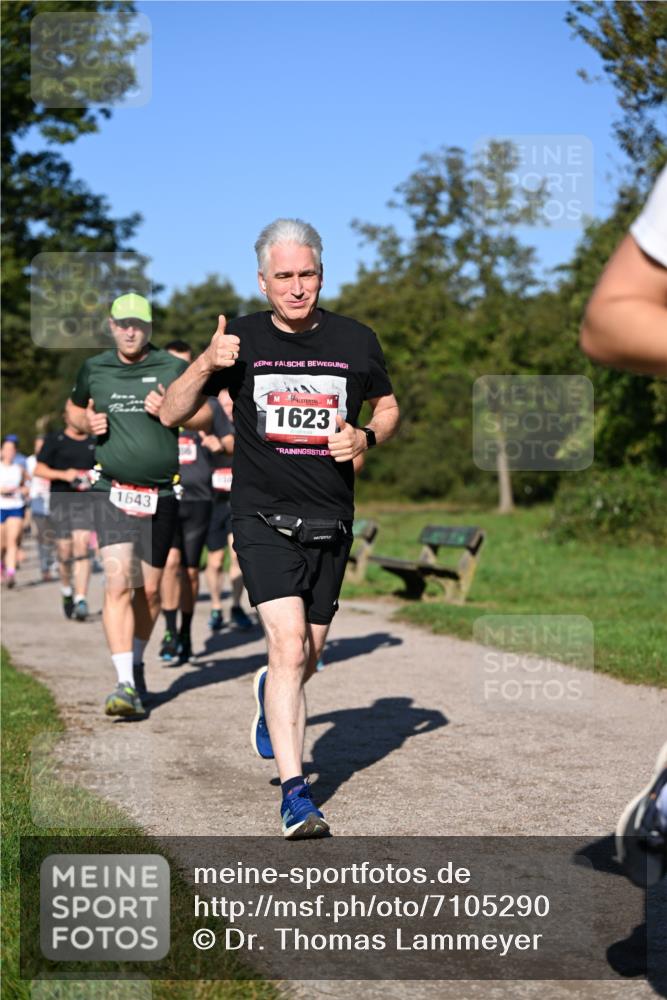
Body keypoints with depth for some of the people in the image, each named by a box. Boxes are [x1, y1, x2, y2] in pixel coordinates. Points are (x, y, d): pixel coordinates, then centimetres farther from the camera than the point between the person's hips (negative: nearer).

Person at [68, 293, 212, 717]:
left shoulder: (173, 368, 2)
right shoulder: (94, 369, 8)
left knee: (149, 590, 10)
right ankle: (126, 685, -20)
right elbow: (76, 408, 25)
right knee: (119, 584, -16)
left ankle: (136, 663, 35)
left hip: (160, 493, 1)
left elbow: (205, 414, 8)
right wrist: (88, 422, 3)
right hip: (112, 491, 0)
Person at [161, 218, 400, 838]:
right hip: (264, 517, -3)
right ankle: (295, 794, -15)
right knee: (289, 647, -19)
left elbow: (388, 408, 20)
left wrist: (365, 437, -3)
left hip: (330, 524, 3)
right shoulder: (243, 340, 0)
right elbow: (172, 414, -1)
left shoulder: (355, 341, 5)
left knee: (306, 661, 12)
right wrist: (206, 366, -19)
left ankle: (270, 696, 49)